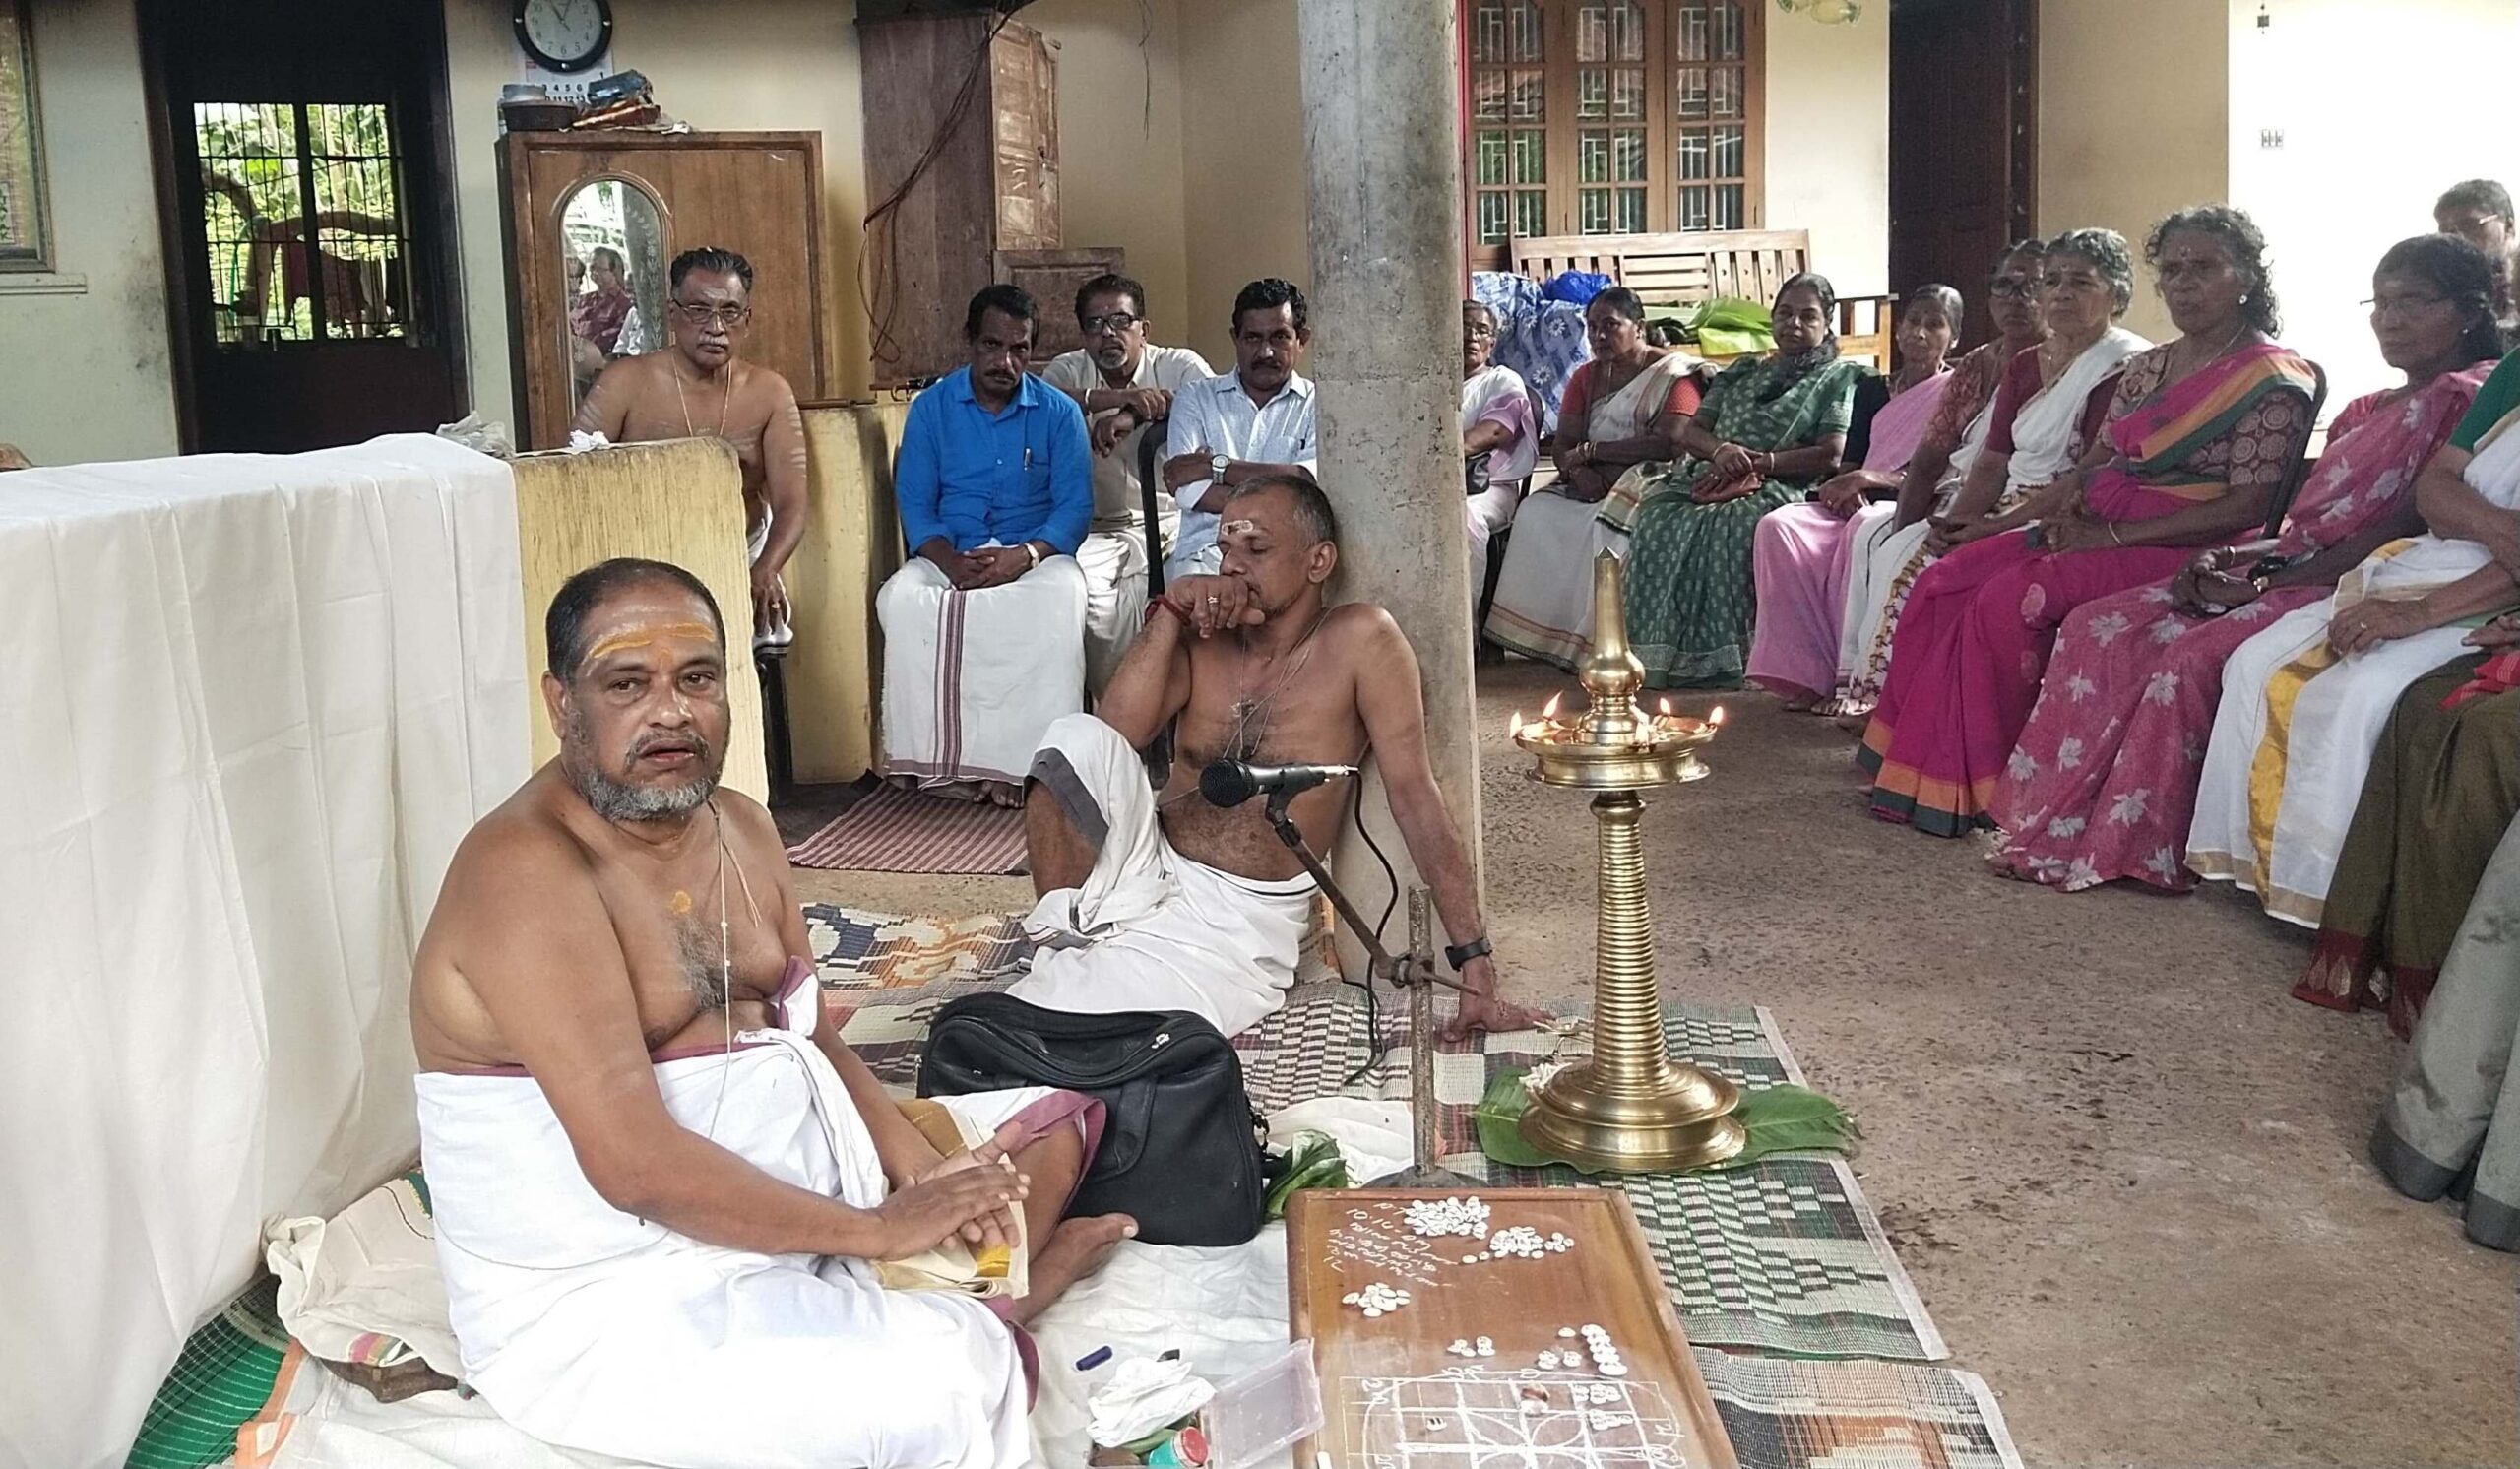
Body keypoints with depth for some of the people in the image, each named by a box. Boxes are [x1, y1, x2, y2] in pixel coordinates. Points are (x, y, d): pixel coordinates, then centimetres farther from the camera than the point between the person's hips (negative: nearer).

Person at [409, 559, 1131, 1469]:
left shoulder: (740, 827, 6)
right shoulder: (525, 872, -22)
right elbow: (635, 1165, -28)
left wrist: (912, 1155, -7)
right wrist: (876, 1229, -21)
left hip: (793, 1186, 9)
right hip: (616, 1300, -9)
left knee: (1053, 1121, 15)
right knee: (938, 1392, -26)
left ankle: (968, 1315, -3)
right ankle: (978, 1328, 4)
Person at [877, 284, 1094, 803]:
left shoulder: (1059, 412, 5)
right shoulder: (931, 408, 8)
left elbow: (1075, 505, -2)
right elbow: (914, 502, 2)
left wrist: (1025, 556, -22)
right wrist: (950, 561, -19)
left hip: (1035, 555, -1)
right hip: (950, 557, 1)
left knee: (1062, 594, -37)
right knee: (901, 597, -32)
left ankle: (1031, 761, -34)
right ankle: (940, 759, -28)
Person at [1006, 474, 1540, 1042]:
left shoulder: (1359, 639, -8)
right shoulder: (1202, 637, 6)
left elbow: (1415, 794, -13)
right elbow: (1115, 734, -9)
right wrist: (1168, 616, -15)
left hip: (1242, 915, -5)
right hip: (1150, 867, 5)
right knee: (1079, 740, -22)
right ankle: (1063, 928, -7)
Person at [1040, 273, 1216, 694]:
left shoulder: (1180, 366, 2)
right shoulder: (1067, 371, 6)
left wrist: (1135, 416, -32)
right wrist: (1118, 398, -33)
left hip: (1170, 521, -1)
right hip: (1099, 529, 1)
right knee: (1079, 583, -29)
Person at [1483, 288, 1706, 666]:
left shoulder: (1674, 373, -3)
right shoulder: (1585, 378, 17)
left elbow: (1668, 443, -17)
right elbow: (1562, 447, 8)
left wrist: (1591, 450, -12)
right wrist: (1578, 470, -18)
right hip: (1591, 488, 6)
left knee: (1608, 526, -35)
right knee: (1535, 513, -21)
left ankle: (1591, 642, -28)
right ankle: (1543, 633, -21)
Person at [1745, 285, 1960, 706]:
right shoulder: (1872, 390, 23)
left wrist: (1873, 477, -16)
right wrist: (1847, 488, -7)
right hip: (1861, 504, 6)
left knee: (1863, 532, -41)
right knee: (1777, 526, -24)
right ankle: (1807, 674, -30)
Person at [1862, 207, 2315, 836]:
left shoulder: (2273, 382, -7)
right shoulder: (2148, 367, 17)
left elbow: (2247, 507, -15)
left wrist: (2113, 535, -18)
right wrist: (2070, 487, -5)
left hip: (2179, 549, -8)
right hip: (2097, 526, 8)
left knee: (2010, 599, -27)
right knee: (1944, 583, -9)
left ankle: (1985, 786, -12)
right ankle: (1924, 769, -7)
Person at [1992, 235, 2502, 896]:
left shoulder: (2467, 397, -3)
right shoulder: (2364, 411, 24)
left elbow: (2405, 524, -14)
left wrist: (2265, 582, -16)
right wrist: (2226, 562, -2)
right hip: (2288, 569, 9)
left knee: (2189, 661, -31)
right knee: (2098, 628, -8)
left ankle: (2131, 849, -18)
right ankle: (2056, 827, -12)